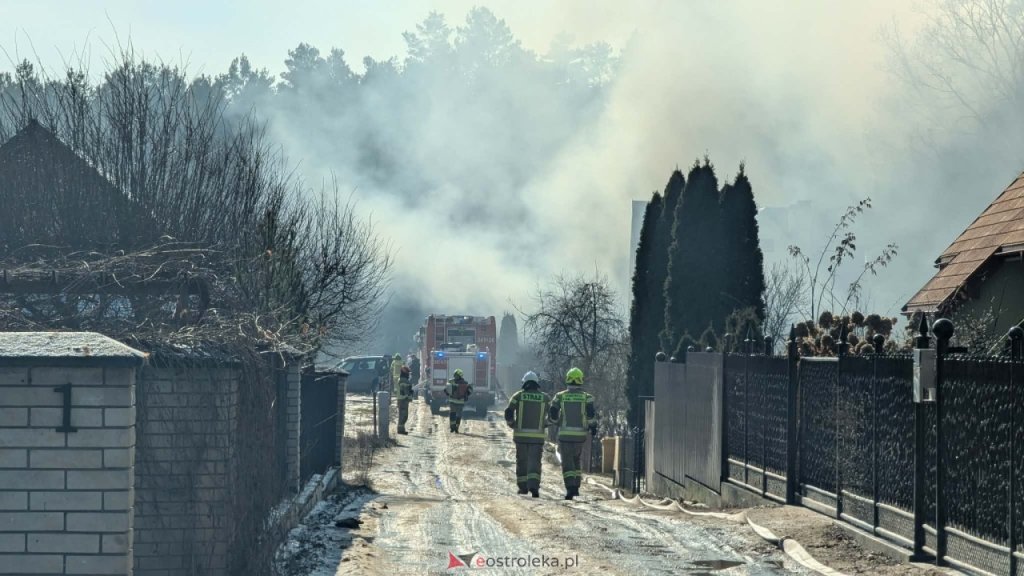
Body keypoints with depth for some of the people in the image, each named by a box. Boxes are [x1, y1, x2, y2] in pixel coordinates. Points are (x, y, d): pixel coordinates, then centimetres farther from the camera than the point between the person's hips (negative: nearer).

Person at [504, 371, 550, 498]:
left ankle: (523, 487, 17)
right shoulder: (545, 398, 4)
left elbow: (508, 413, -4)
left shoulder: (518, 396, 1)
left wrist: (512, 425, 11)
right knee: (535, 462, -2)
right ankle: (534, 486, -19)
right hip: (538, 435, 0)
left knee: (522, 461, 13)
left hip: (521, 434, 0)